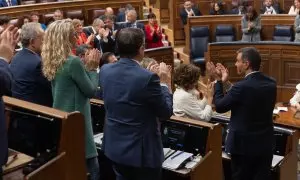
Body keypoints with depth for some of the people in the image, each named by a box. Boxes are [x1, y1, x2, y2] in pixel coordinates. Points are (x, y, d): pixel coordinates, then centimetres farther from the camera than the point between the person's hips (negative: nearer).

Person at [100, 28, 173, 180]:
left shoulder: (105, 70, -5)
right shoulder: (148, 78, -24)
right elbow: (166, 113, -13)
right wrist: (164, 82, -1)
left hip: (114, 146, 6)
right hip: (141, 150, -6)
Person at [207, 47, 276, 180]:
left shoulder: (242, 87, -23)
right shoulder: (271, 83, -1)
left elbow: (220, 107, -11)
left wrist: (219, 81, -1)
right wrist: (225, 82, 10)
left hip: (244, 144, -6)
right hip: (265, 143, 6)